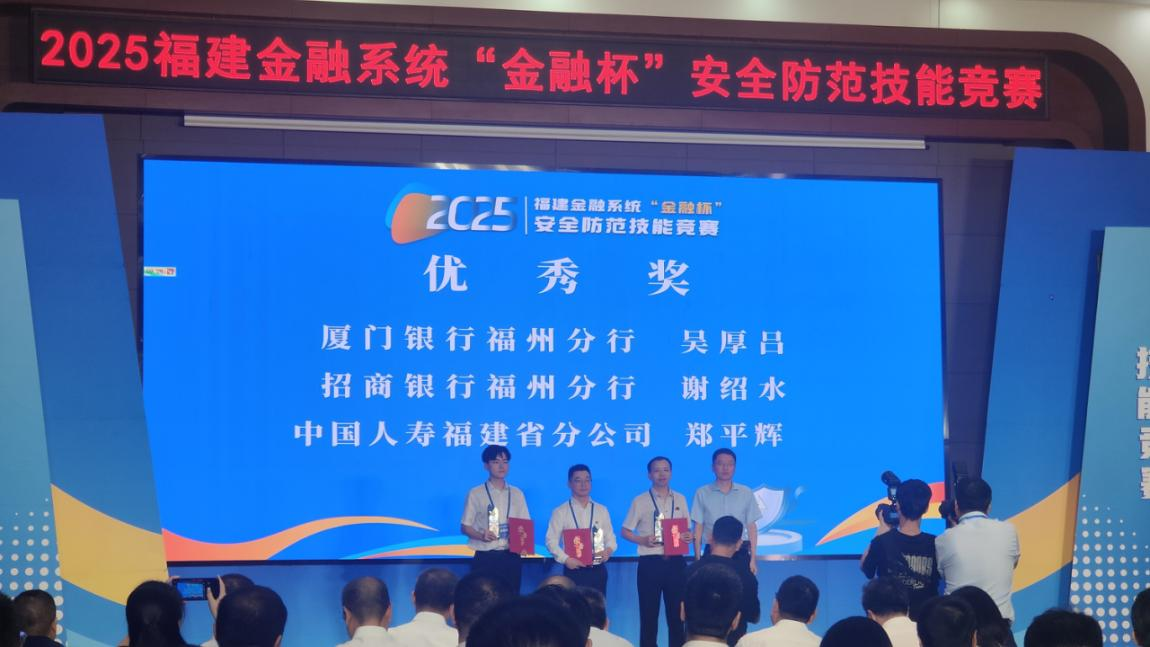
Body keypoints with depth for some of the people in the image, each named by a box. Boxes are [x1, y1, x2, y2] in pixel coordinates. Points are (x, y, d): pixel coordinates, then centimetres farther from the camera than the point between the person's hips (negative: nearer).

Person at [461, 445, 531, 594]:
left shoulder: (517, 494, 11)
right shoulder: (476, 494, 0)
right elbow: (465, 527, 0)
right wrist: (481, 536, -19)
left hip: (511, 557, 3)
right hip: (485, 558, -3)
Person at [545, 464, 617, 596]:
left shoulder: (601, 510, 13)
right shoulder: (561, 512, 2)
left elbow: (610, 537, 13)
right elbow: (551, 541, -2)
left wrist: (608, 550, -8)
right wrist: (565, 559, -16)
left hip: (598, 570, 3)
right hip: (574, 570, -3)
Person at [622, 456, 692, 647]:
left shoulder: (680, 499, 10)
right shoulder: (640, 501, 0)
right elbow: (625, 531, 2)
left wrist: (689, 537, -6)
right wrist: (643, 540, -16)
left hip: (676, 561, 3)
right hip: (650, 562, -3)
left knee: (677, 612, 6)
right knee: (649, 613, 2)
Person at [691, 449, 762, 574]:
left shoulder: (746, 493, 7)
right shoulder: (702, 493, 3)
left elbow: (751, 528, 8)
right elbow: (698, 528, 4)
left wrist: (753, 559, 3)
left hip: (740, 553, 1)